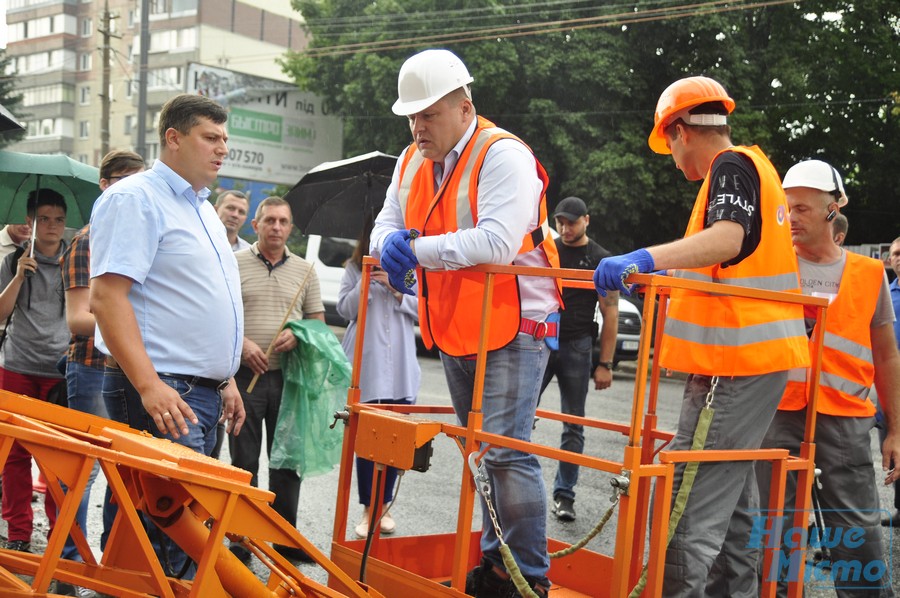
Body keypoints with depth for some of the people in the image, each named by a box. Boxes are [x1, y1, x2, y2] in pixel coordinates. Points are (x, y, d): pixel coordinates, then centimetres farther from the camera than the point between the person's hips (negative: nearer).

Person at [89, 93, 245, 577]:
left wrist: (225, 380, 22)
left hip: (202, 392, 9)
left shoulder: (202, 209, 20)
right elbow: (107, 296, -18)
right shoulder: (135, 199, -8)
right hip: (160, 393, -9)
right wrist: (150, 386, -26)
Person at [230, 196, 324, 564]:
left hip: (289, 376, 2)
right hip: (245, 373, -2)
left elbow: (318, 321, 12)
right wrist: (242, 343, -14)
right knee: (244, 461, 4)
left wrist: (298, 336, -8)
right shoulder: (235, 264, 3)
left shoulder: (304, 270, 11)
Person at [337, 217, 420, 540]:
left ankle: (384, 505, 20)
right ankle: (368, 509, 9)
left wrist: (396, 289, -10)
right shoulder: (355, 269, 7)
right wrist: (366, 283, -11)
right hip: (366, 367, -1)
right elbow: (344, 309, 2)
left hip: (401, 369, 1)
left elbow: (422, 309, 2)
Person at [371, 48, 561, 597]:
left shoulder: (504, 156, -17)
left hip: (513, 329, -8)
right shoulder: (412, 161, 9)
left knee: (506, 451, -11)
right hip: (453, 331, 9)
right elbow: (387, 225, 13)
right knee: (480, 452, 16)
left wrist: (417, 250, -25)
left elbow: (496, 242, -30)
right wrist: (391, 244, -12)